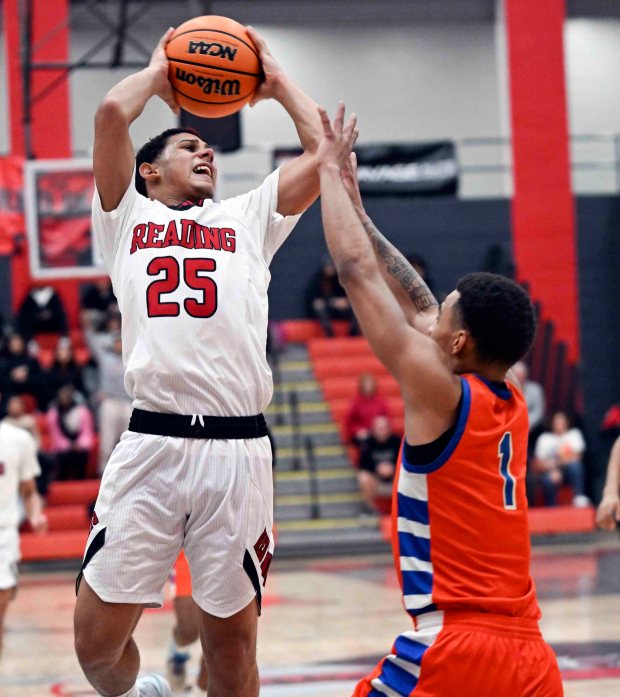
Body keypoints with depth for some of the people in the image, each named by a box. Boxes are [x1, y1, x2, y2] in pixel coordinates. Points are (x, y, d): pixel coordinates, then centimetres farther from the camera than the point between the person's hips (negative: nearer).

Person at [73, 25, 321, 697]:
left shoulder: (248, 219, 22)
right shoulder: (128, 217, 17)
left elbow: (322, 149, 15)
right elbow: (112, 112, 4)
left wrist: (275, 80, 28)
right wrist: (160, 70, 22)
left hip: (238, 449, 1)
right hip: (150, 445, -1)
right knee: (96, 641, 0)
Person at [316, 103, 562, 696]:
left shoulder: (440, 391, -7)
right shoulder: (512, 406, 13)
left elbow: (357, 271, -3)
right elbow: (416, 302, 23)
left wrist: (329, 169, 8)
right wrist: (353, 201, 28)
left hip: (454, 649, -7)